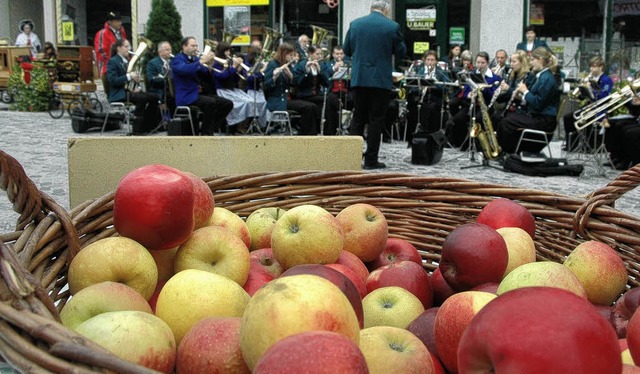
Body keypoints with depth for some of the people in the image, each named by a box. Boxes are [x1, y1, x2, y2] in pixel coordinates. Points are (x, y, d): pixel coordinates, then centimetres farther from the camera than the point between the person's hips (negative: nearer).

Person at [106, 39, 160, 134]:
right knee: (142, 98, -32)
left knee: (154, 97, -12)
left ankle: (148, 125, -5)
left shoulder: (128, 61, 20)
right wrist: (128, 76, -25)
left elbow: (134, 77, 21)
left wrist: (138, 87, -1)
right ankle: (137, 129, -27)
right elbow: (112, 80, -18)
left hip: (131, 90, 8)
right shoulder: (112, 62, -6)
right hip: (119, 94, -8)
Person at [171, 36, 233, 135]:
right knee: (211, 102, -33)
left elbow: (208, 77, 11)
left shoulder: (195, 59, 18)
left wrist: (208, 66, -9)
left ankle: (212, 126, 2)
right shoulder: (177, 59, -4)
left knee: (228, 104, -4)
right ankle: (206, 133, -21)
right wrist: (201, 61, -31)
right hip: (186, 96, -8)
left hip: (198, 93, 8)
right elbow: (184, 70, -28)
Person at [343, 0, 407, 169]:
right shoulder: (392, 27, -6)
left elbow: (346, 50, 10)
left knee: (358, 118, 12)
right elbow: (401, 53, 1)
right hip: (381, 80, -3)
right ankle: (371, 160, 4)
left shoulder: (355, 24, 3)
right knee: (376, 120, 3)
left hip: (358, 79, 3)